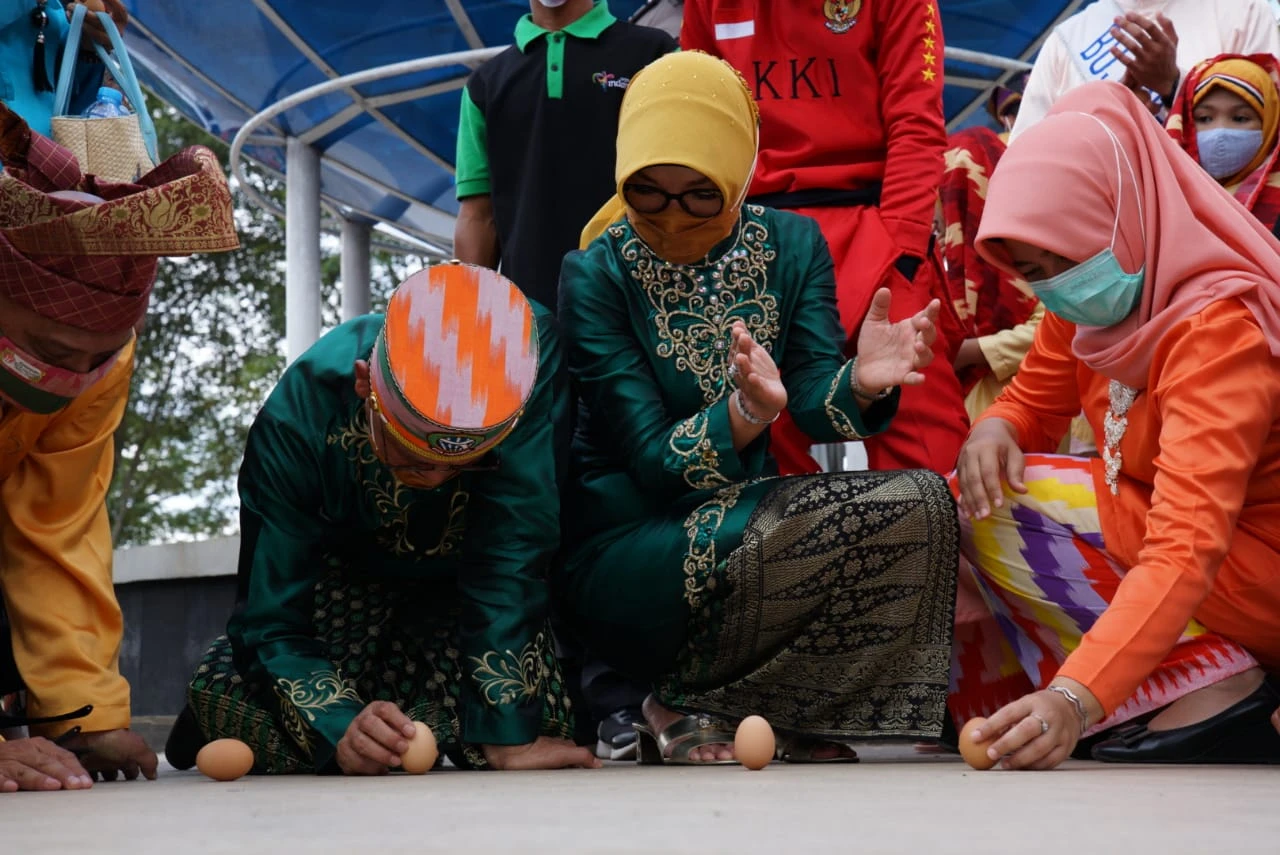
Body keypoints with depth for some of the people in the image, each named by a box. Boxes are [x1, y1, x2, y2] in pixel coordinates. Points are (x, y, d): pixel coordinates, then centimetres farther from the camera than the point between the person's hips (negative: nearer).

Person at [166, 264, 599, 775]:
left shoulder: (534, 361, -38)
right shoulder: (296, 418, -34)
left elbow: (510, 559, -37)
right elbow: (270, 626, -26)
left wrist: (508, 734, -40)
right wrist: (342, 726, -43)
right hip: (346, 574, -1)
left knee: (545, 725, -22)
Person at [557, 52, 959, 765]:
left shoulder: (792, 245, 2)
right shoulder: (596, 277, -10)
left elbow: (818, 406, -8)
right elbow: (653, 462, -16)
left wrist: (863, 384, -31)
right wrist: (746, 413, -35)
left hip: (740, 517, 6)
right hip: (627, 550, -6)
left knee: (921, 502, -20)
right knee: (888, 518, -26)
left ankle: (699, 707, -12)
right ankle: (683, 709, -10)